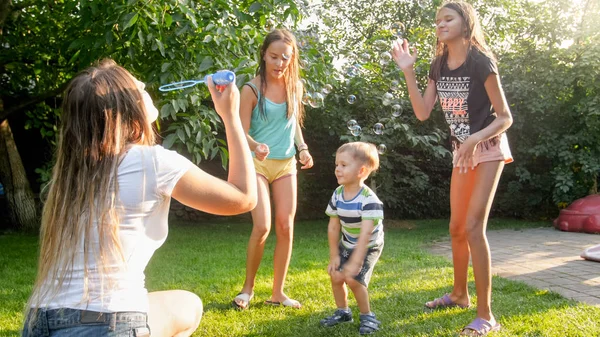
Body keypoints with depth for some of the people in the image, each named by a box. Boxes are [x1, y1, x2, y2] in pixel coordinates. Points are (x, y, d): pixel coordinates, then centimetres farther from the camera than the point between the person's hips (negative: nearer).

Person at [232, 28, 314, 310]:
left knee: (285, 227, 2)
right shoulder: (251, 89, -12)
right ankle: (248, 288, 7)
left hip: (286, 164, 4)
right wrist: (255, 146, -33)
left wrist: (302, 147, 1)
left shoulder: (295, 86, 1)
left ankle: (278, 292, 14)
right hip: (257, 163, -4)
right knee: (262, 227, -14)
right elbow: (242, 133, -13)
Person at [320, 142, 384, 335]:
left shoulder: (368, 199, -32)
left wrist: (355, 262, -36)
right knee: (336, 276, -3)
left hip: (369, 247, -6)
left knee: (353, 279, -18)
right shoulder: (337, 195, -12)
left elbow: (365, 234, -34)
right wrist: (334, 256, -7)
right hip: (346, 245, 6)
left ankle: (367, 316, 4)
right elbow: (333, 227, -7)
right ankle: (342, 312, 22)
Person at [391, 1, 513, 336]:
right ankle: (460, 294, 33)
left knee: (474, 226, -15)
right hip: (462, 151, 7)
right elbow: (423, 112, -2)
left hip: (488, 149, -7)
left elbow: (505, 117, -16)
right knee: (457, 227, 13)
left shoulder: (481, 62, -19)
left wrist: (475, 139, -32)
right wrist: (407, 71, -8)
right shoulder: (440, 65, 1)